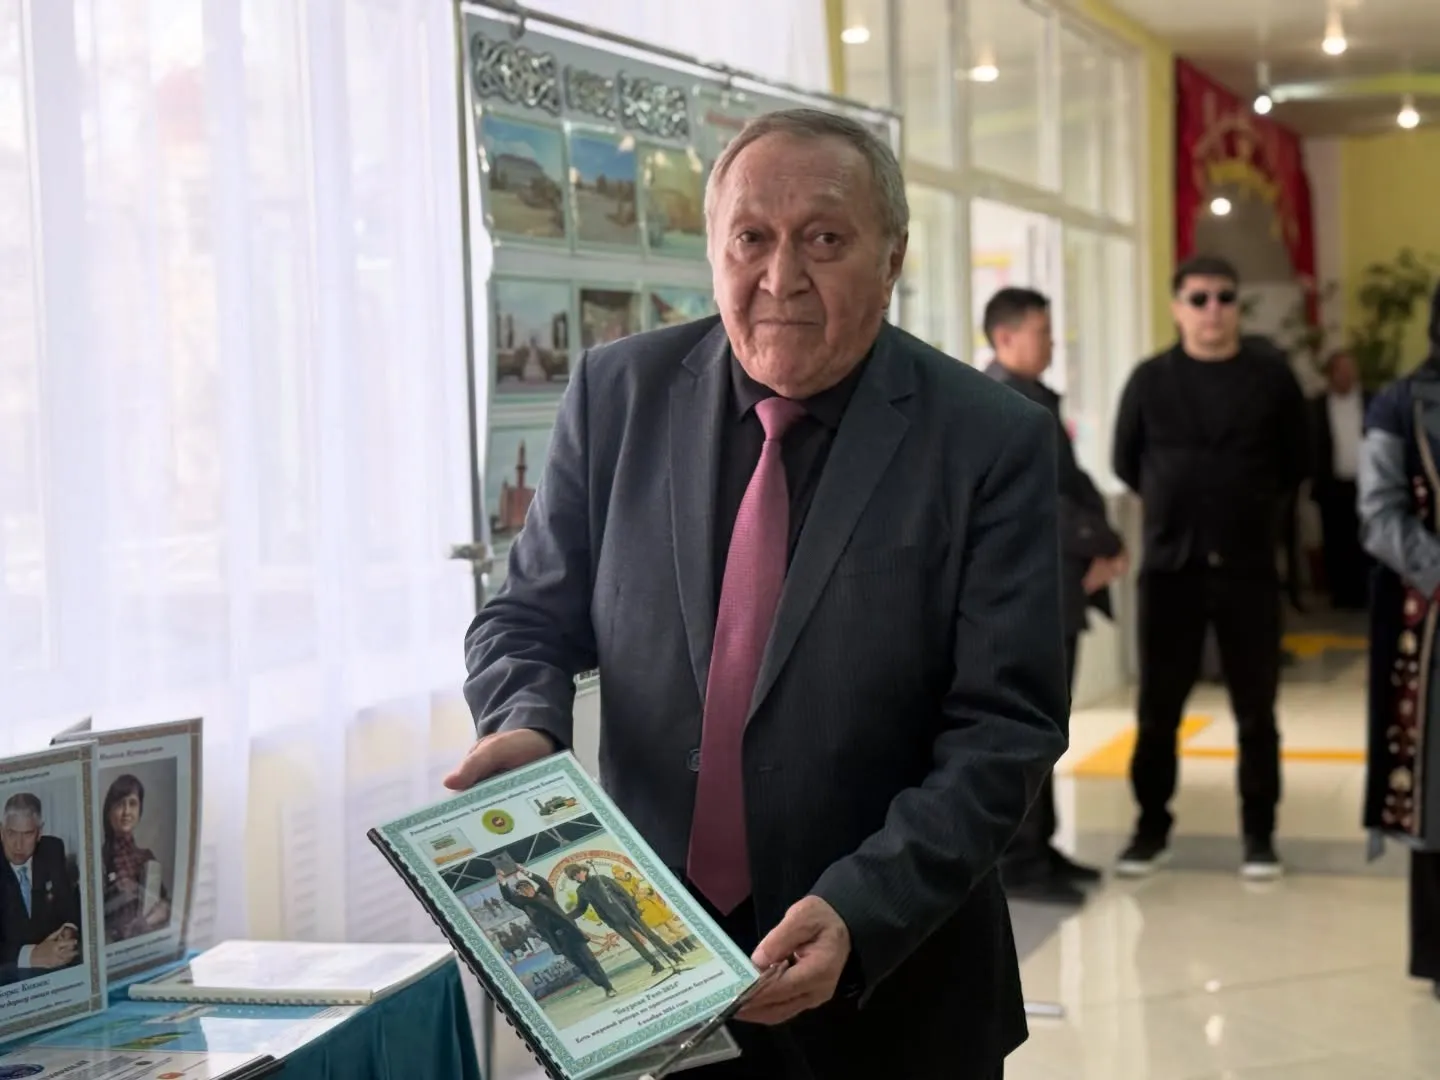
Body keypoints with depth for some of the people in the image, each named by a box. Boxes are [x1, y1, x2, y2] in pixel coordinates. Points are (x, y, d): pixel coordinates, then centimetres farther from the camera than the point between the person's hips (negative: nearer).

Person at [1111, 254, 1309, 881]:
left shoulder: (1271, 375, 1)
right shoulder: (1150, 380, 2)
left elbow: (1296, 463, 9)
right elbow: (1126, 463, 12)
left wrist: (1253, 512, 12)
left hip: (1248, 566, 0)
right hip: (1170, 566, 0)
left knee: (1256, 711, 4)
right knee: (1158, 710, 5)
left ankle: (1259, 834, 14)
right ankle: (1152, 828, 17)